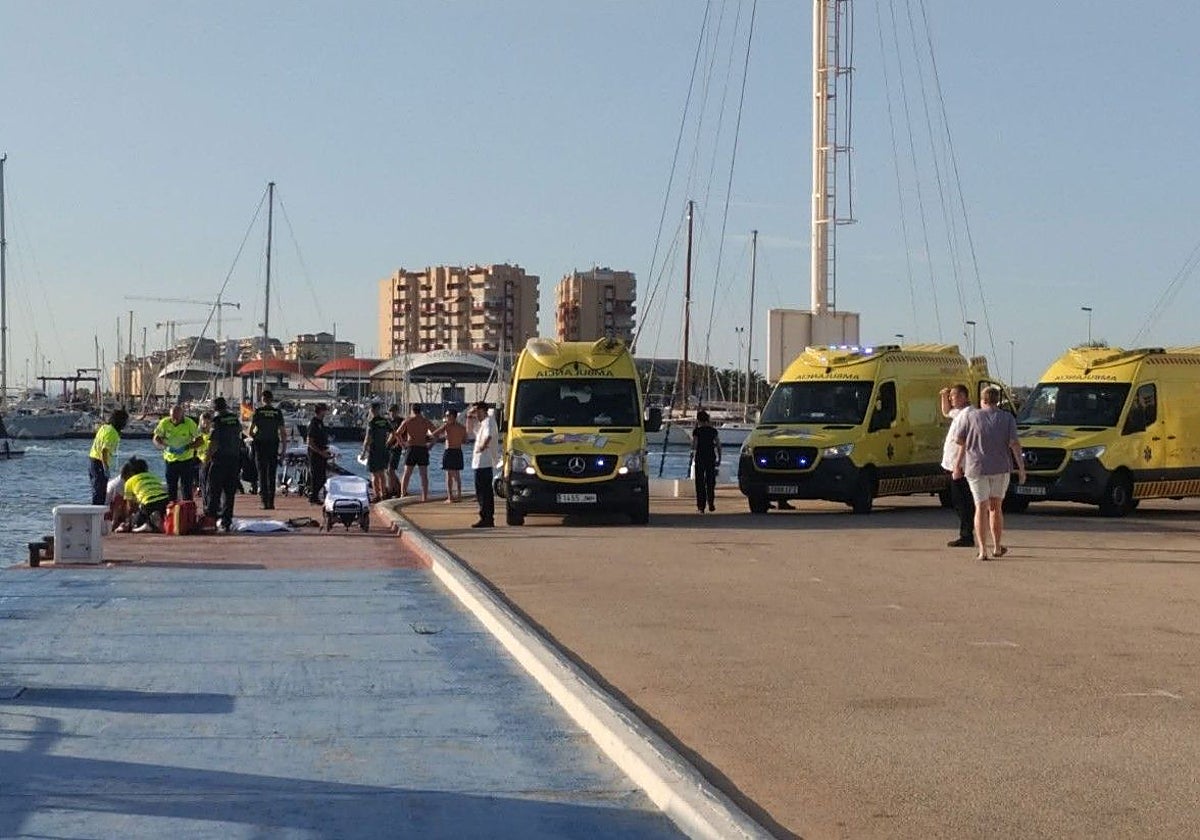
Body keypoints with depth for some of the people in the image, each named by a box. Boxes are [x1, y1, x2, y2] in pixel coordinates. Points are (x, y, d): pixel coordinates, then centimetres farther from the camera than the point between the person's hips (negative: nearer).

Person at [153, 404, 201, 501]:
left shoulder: (190, 423, -13)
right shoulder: (164, 423, -8)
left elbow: (199, 440, -7)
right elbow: (156, 439, -1)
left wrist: (186, 447, -23)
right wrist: (165, 447, -20)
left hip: (186, 459, -2)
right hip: (170, 459, 2)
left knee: (187, 487, -3)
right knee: (171, 488, 7)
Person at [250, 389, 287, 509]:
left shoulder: (257, 412, -4)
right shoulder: (278, 412, 0)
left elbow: (250, 431, -5)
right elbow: (283, 432, -1)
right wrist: (283, 448, 6)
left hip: (260, 445, -1)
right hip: (273, 445, 2)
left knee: (262, 473, 3)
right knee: (272, 474, 10)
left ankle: (265, 501, -5)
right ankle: (271, 502, 7)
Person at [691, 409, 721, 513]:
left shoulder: (697, 431, -7)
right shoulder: (713, 430, 3)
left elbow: (694, 446, -13)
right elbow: (718, 445, 3)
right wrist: (719, 458, 10)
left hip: (700, 458, -3)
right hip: (711, 457, 3)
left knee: (700, 482, 3)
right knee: (710, 481, 12)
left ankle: (701, 505, 0)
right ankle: (711, 504, 9)